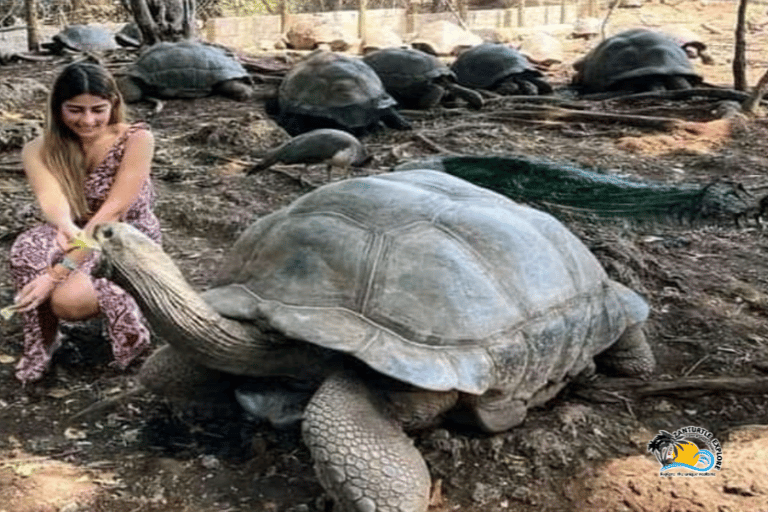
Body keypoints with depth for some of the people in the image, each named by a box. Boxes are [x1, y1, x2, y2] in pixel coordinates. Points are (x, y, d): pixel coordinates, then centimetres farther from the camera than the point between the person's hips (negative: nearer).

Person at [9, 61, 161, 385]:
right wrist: (64, 227, -53)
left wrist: (57, 273, -31)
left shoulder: (136, 139, -18)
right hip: (81, 239, 4)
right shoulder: (39, 151, -8)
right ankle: (40, 344, -9)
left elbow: (112, 211, -25)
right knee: (26, 250, -30)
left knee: (67, 299, -32)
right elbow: (50, 197, -27)